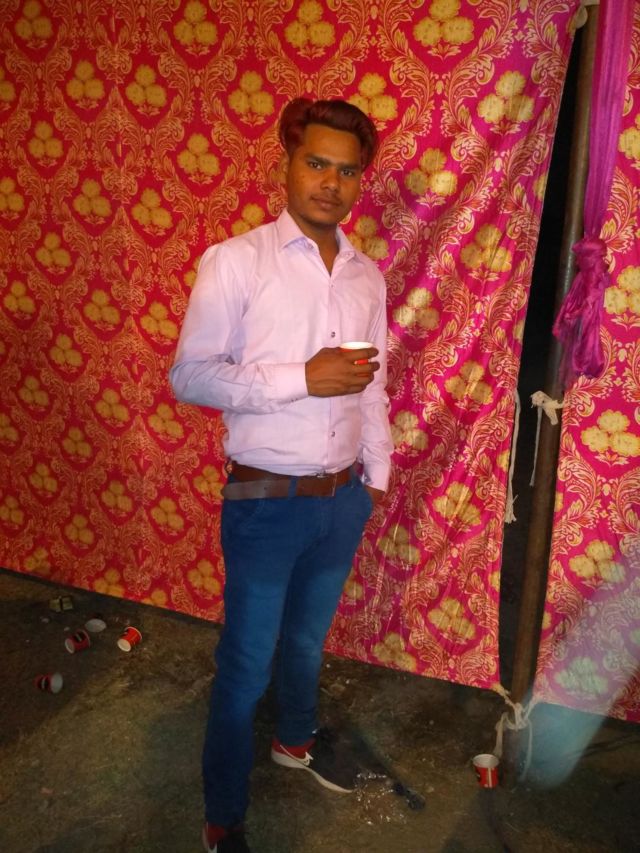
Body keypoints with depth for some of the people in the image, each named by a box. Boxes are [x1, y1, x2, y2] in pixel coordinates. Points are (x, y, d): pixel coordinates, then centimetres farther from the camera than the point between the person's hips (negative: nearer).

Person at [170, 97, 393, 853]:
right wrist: (302, 377, -23)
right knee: (247, 662, 8)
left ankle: (297, 739, 52)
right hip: (267, 500, -5)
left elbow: (374, 385, 12)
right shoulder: (234, 261, -12)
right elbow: (189, 376, -16)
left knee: (308, 636, 25)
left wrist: (376, 472, 13)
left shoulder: (366, 274, 5)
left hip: (344, 498, 5)